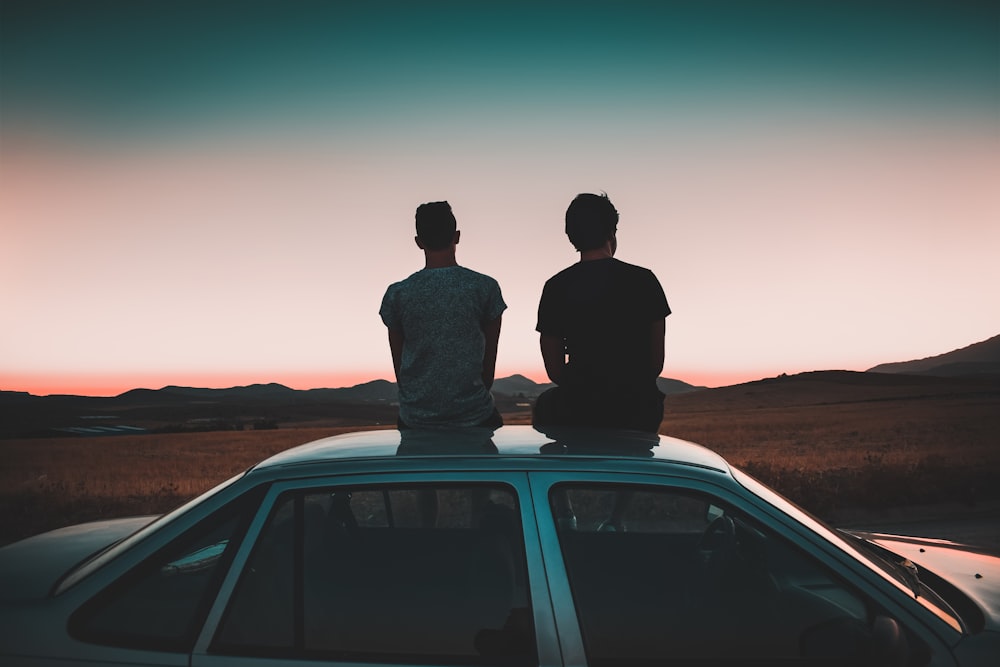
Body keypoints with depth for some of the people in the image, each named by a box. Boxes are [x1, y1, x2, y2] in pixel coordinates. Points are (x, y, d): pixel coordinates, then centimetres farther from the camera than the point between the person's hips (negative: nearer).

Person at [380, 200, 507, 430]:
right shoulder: (485, 288, -5)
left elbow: (399, 364, 6)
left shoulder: (397, 294, -3)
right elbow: (490, 359, 3)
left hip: (415, 419, 1)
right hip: (474, 416, -1)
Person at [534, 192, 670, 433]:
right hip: (639, 409, 1)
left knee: (545, 404, 32)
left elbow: (554, 371, 0)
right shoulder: (644, 280, -3)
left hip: (580, 412, -1)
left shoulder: (556, 287, -4)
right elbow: (657, 362, 2)